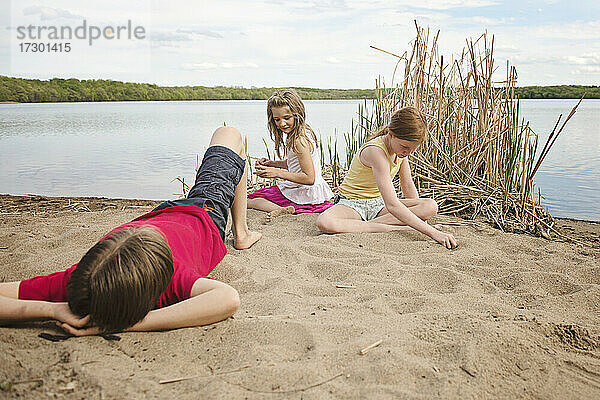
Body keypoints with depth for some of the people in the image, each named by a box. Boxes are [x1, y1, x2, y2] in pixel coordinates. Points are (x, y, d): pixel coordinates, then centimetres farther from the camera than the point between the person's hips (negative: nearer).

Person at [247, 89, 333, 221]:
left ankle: (281, 210, -27)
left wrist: (278, 173, -27)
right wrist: (271, 164, 4)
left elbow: (309, 178, -26)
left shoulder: (299, 141, -24)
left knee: (247, 200, -7)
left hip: (306, 194, -10)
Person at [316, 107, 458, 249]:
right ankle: (391, 228, -30)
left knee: (431, 206, -17)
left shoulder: (402, 147, -4)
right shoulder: (376, 151, -30)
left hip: (379, 204, 6)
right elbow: (392, 205, -38)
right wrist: (432, 232, -42)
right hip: (352, 204, -6)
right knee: (324, 223, -40)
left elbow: (408, 187, 12)